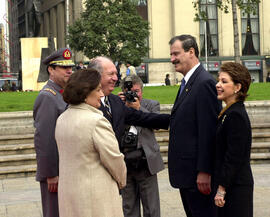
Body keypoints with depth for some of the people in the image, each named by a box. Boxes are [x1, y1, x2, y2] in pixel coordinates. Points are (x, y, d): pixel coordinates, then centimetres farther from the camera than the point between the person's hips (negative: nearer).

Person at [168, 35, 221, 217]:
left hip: (198, 174, -10)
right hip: (186, 170, 10)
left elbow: (208, 131, -20)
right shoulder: (187, 83, 16)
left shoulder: (205, 83, -16)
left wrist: (204, 172, -21)